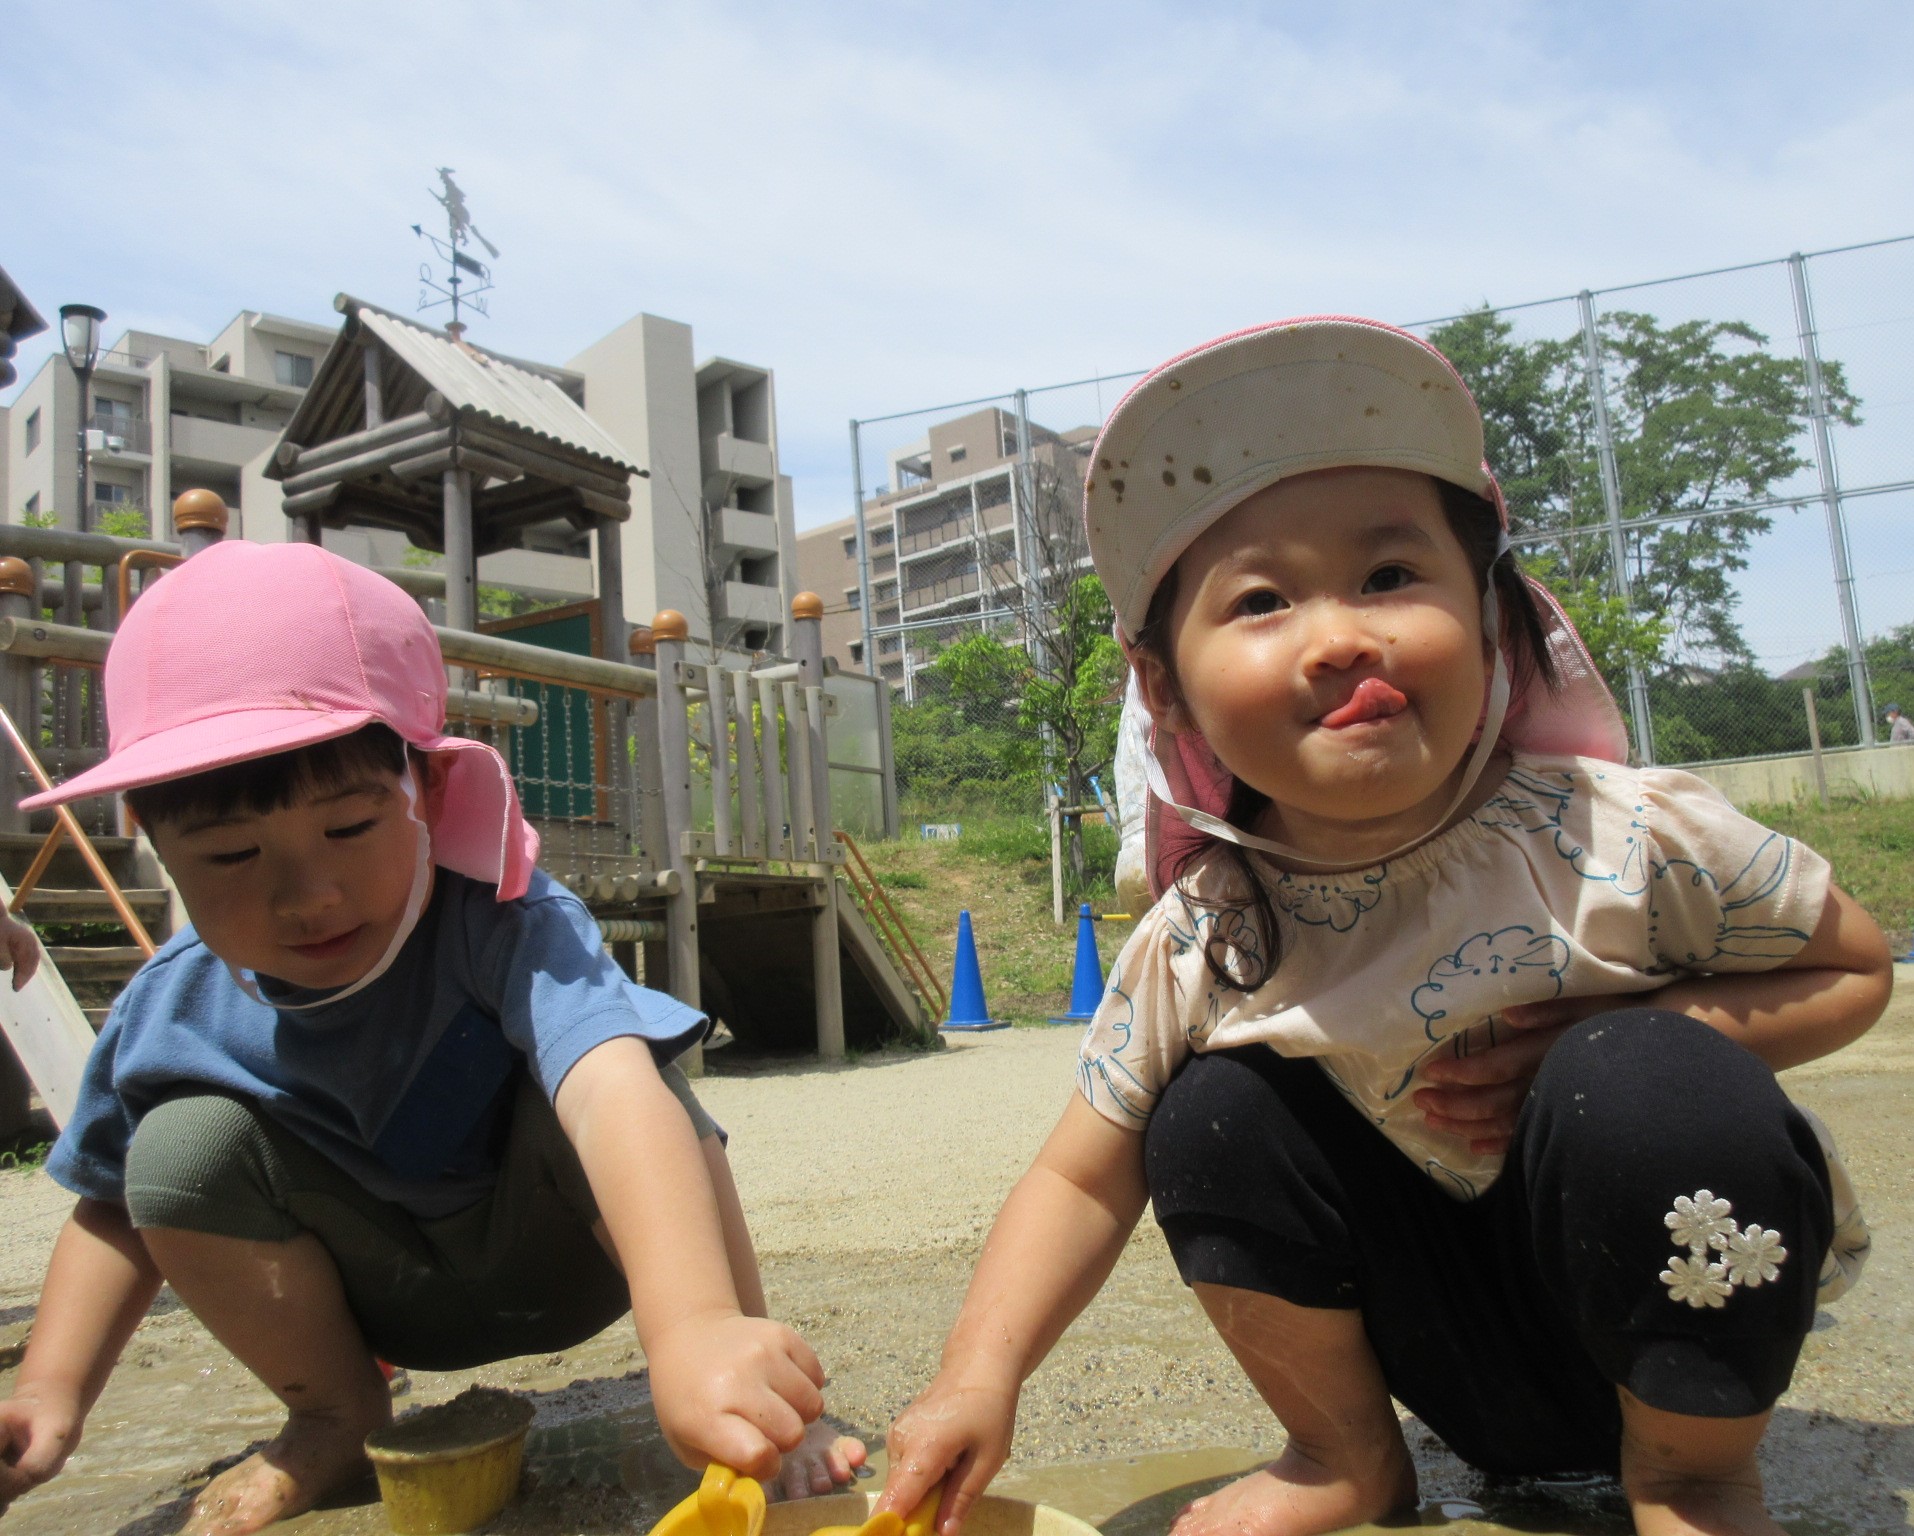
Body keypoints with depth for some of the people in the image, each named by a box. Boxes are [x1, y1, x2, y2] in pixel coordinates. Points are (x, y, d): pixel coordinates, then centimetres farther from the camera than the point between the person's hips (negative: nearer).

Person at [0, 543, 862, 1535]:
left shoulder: (508, 925, -33)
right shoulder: (171, 1010, -17)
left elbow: (616, 1093, -53)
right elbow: (116, 1211, 4)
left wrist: (696, 1329, -69)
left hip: (559, 1256, -4)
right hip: (384, 1294, 4)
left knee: (569, 1085, -34)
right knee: (183, 1143, -18)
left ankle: (758, 1399, -17)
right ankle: (337, 1417, 5)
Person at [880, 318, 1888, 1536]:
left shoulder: (1623, 840, -23)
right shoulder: (1190, 954, -18)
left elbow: (1857, 966, -7)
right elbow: (1082, 1182, -8)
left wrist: (1626, 1044, -25)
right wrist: (983, 1372, -24)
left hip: (1683, 1307, -2)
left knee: (1646, 1081, -31)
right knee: (1214, 1113, -18)